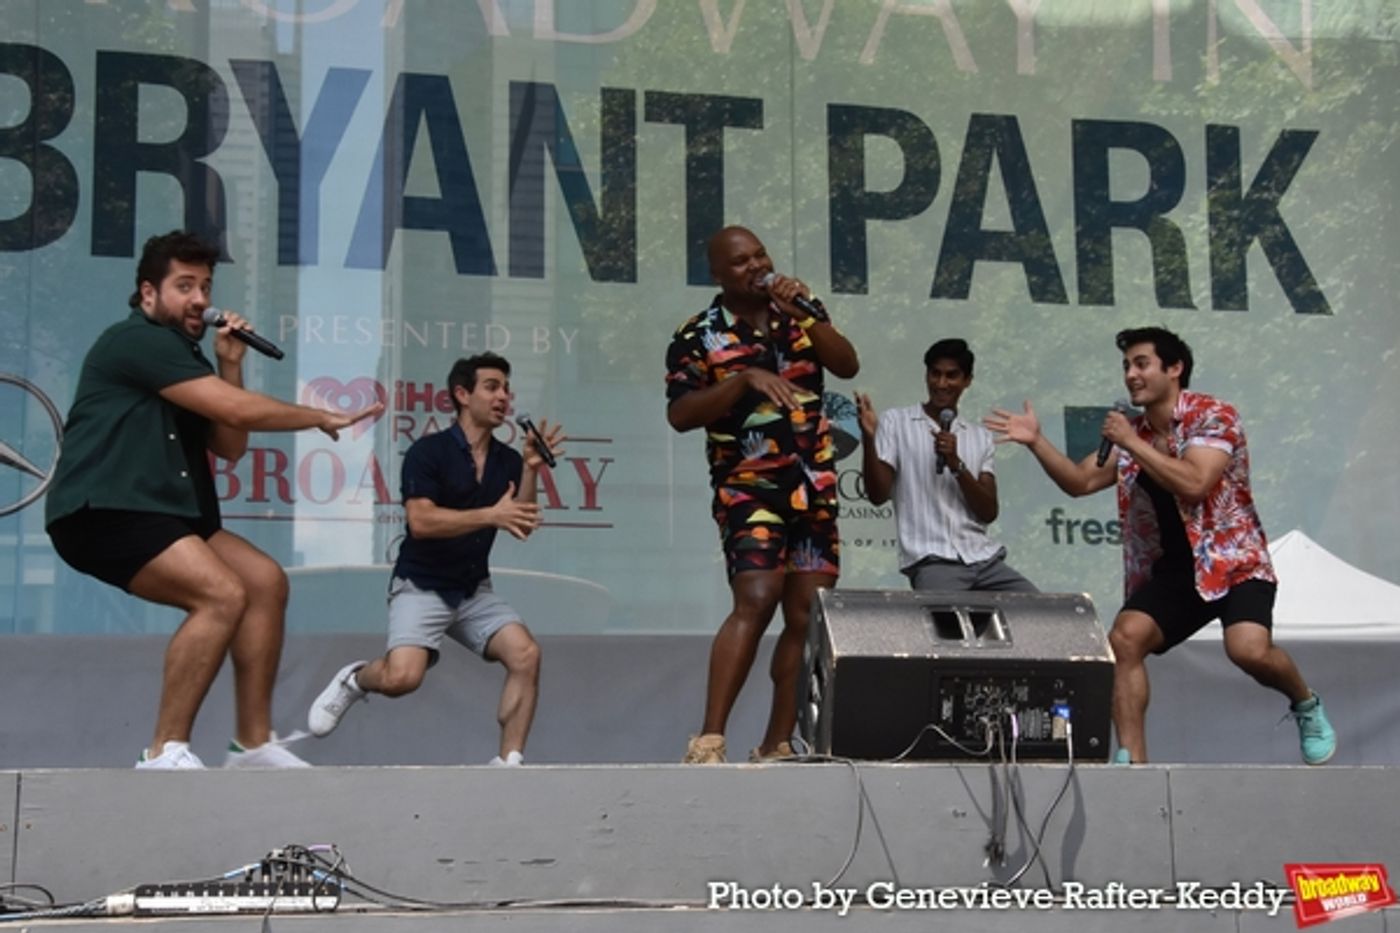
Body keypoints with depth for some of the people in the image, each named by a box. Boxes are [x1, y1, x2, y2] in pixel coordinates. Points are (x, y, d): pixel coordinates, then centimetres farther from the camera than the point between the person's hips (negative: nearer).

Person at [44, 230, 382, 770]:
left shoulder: (182, 355, 22)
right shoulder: (139, 341, -9)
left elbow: (229, 446, 18)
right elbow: (238, 409, -16)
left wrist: (230, 364, 7)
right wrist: (322, 418, -4)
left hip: (156, 512, 10)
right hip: (103, 512, -10)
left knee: (266, 581, 2)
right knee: (223, 594, -25)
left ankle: (253, 743, 4)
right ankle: (166, 753, -19)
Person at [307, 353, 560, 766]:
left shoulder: (507, 459, 5)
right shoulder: (428, 451, -11)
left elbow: (521, 526, -2)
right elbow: (421, 521, -21)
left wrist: (531, 469, -14)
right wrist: (490, 515, -27)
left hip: (475, 590, 5)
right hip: (421, 586, -5)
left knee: (526, 655, -19)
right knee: (402, 677, -25)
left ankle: (508, 762, -11)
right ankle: (354, 679, 10)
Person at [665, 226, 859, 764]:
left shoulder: (801, 311, 10)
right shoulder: (698, 336, -3)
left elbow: (848, 366, 0)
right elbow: (679, 414, -11)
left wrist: (805, 315, -12)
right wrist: (744, 379, -21)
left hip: (815, 488, 5)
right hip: (749, 487, -5)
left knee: (807, 618, 4)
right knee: (756, 600, -22)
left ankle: (776, 745, 12)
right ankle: (709, 740, -22)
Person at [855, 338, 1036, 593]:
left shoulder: (981, 436, 16)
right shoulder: (896, 421, 7)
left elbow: (989, 512, 6)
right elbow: (878, 495, -1)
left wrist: (956, 464, -8)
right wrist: (868, 438, -15)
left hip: (985, 558, 4)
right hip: (932, 561, -4)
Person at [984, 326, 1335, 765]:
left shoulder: (1214, 416, -12)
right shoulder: (1132, 433, 7)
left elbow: (1193, 485, -27)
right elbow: (1079, 482, 11)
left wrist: (1131, 442, -22)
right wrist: (1036, 442, -4)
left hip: (1234, 560, -6)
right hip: (1174, 567, 6)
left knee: (1249, 650, -27)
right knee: (1124, 637, -16)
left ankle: (1306, 704, 7)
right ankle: (1131, 760, -12)